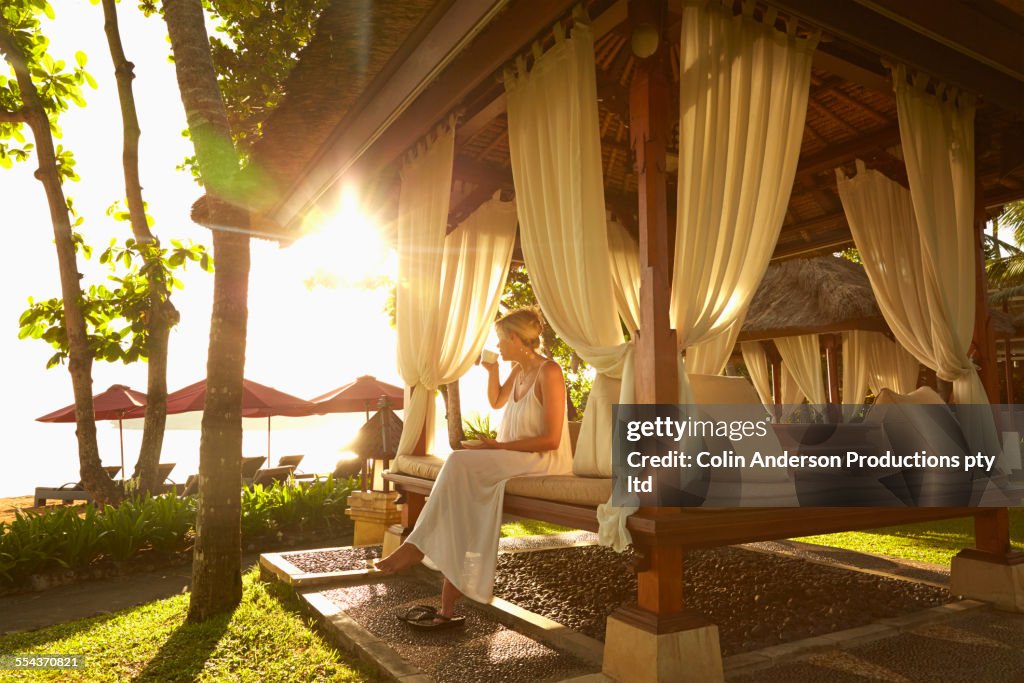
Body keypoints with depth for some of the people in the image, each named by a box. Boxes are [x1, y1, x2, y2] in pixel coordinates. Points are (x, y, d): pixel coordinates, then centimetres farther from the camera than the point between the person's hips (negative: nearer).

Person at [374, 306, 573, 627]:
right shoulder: (519, 370, 14)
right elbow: (496, 401, 32)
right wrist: (492, 370, 14)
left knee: (459, 463, -25)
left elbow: (551, 438, -17)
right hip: (513, 461, 8)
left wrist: (498, 446, -18)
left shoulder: (548, 372, -12)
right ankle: (448, 608, -18)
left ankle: (417, 546, -12)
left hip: (544, 462, -8)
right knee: (462, 496, -18)